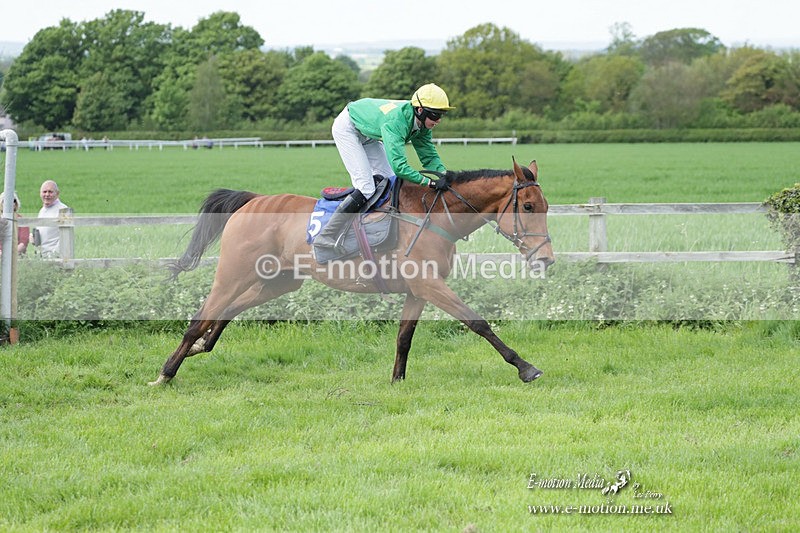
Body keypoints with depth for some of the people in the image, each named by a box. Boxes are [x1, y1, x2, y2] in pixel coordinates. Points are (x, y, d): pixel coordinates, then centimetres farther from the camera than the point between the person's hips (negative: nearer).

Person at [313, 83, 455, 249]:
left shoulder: (421, 124, -15)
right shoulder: (395, 122, -41)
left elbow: (429, 156, -7)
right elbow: (399, 166, -46)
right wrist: (430, 182, -48)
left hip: (367, 134, 9)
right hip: (347, 128, -9)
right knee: (365, 188, -18)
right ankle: (326, 236, -17)